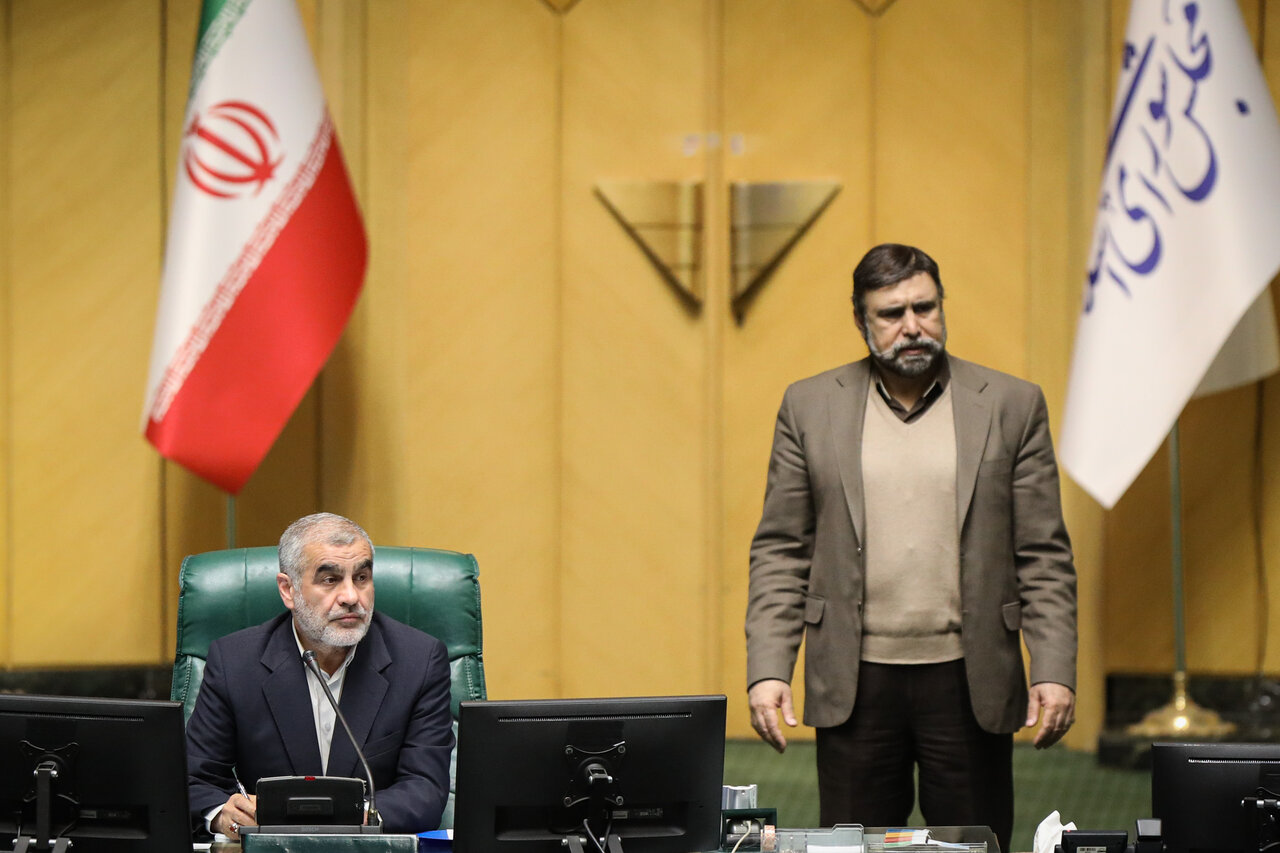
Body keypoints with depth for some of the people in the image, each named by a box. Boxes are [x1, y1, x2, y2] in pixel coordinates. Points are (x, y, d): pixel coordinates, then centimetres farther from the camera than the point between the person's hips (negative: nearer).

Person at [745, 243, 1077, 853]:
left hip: (969, 682, 0)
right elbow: (780, 552, 5)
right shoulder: (810, 407, 6)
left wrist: (1054, 672, -6)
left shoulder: (1011, 406, 4)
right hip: (854, 683, 1)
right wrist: (767, 671, -5)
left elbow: (1044, 557, 3)